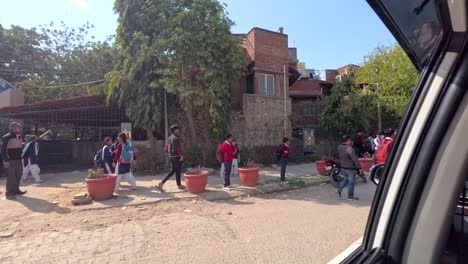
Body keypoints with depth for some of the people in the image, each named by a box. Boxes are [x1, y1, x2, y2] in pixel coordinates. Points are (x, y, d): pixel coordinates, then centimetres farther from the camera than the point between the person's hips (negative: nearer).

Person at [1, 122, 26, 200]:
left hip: (18, 159, 8)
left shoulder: (19, 137, 11)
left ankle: (16, 190, 25)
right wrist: (5, 160, -18)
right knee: (11, 176, -7)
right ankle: (9, 193, 0)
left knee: (18, 175, 13)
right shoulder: (6, 137, -12)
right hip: (10, 160, -8)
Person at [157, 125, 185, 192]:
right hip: (176, 157, -9)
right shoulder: (175, 138, -18)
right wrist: (181, 155, -15)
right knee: (177, 171, 6)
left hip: (171, 157, 9)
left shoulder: (170, 138, 12)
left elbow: (166, 149, 15)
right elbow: (176, 149, -25)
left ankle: (161, 183, 9)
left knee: (172, 171, 16)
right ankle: (179, 185, 22)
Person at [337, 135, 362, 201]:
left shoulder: (339, 148, 0)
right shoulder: (349, 149, -23)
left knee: (345, 179, 25)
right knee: (351, 182, 5)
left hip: (343, 168, 7)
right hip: (350, 168, -7)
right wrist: (359, 168, -18)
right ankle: (350, 197, 14)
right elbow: (355, 159, -23)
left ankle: (339, 189, 11)